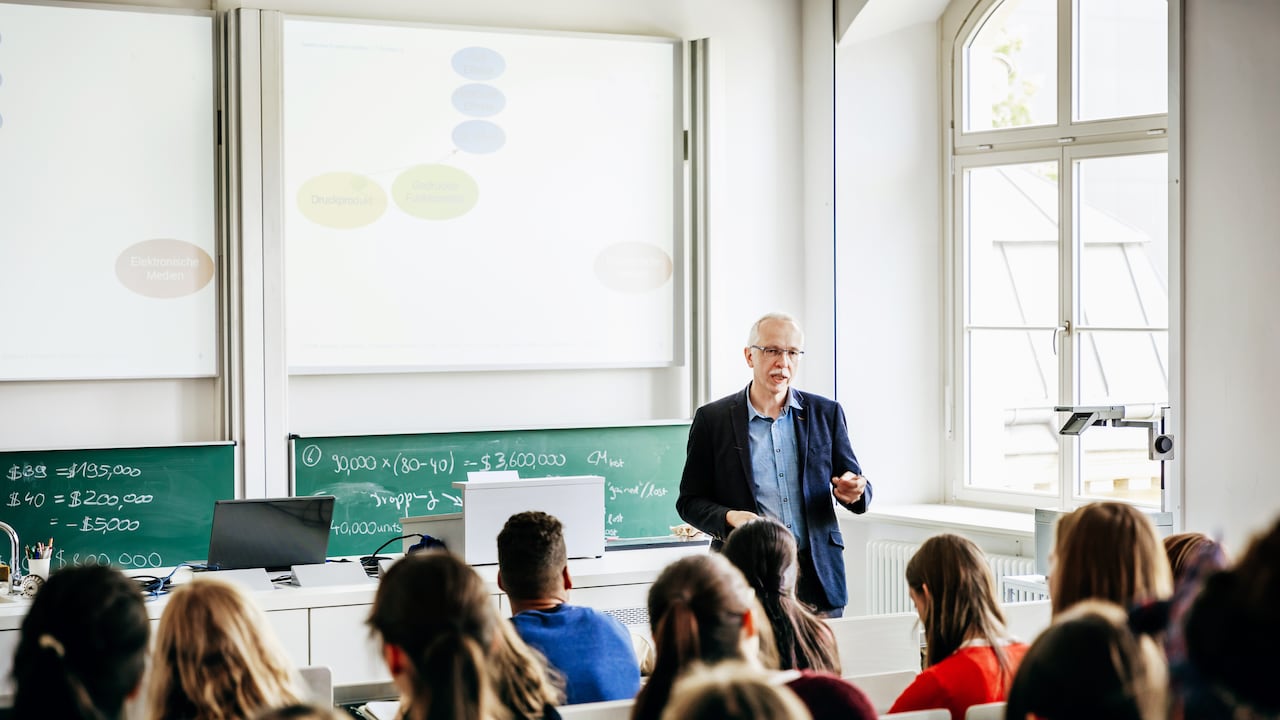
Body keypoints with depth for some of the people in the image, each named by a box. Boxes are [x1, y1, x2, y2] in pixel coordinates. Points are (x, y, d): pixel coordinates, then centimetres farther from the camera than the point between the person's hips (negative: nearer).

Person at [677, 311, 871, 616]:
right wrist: (728, 518, -15)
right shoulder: (712, 419, 3)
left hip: (818, 578, 2)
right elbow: (689, 501, 5)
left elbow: (856, 486, 14)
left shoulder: (826, 413, 9)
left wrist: (854, 492, -10)